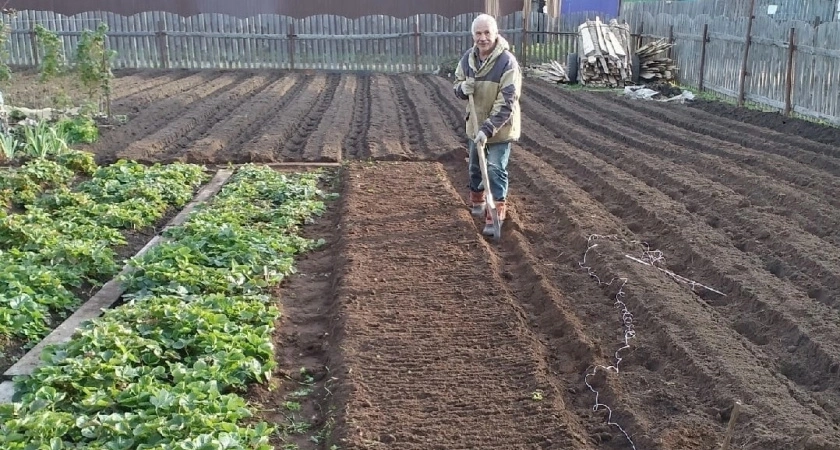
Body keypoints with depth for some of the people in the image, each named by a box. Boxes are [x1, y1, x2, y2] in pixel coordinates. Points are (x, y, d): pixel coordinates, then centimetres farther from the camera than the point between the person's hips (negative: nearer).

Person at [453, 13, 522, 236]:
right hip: (476, 125, 6)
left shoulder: (508, 62, -24)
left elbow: (506, 103, -27)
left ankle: (496, 215, 1)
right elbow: (457, 83, 9)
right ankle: (477, 199, 45)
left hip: (500, 128, -6)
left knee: (496, 170, -7)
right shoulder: (468, 58, -5)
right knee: (475, 166, 21)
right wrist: (462, 88, -17)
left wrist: (488, 129, -33)